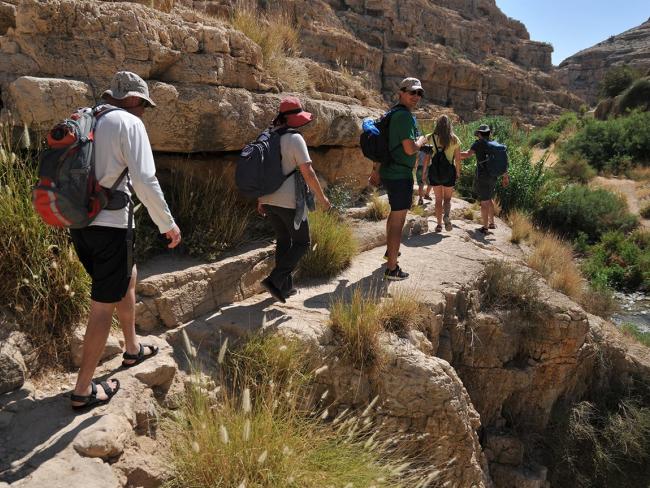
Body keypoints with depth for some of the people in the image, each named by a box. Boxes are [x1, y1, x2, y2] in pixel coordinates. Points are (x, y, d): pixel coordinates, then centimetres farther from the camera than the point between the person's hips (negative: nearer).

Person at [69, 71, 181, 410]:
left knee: (127, 278, 26)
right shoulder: (129, 123, -9)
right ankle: (83, 390, 11)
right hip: (109, 226, -8)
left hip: (79, 224, 8)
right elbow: (144, 180, -18)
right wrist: (168, 224, -9)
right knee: (103, 306, 1)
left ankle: (133, 349, 40)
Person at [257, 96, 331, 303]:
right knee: (301, 243, 8)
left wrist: (260, 199, 21)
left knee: (283, 241, 20)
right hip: (289, 201, -7)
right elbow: (307, 172, -17)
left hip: (269, 200, 8)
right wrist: (321, 197, -7)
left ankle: (286, 286, 25)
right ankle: (274, 280, -4)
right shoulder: (294, 138, -13)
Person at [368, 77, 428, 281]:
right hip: (400, 176, -10)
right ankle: (392, 269, 0)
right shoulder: (405, 116, -18)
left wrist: (376, 169, 21)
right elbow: (410, 149, -25)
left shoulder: (392, 114, 13)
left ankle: (390, 251, 46)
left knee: (395, 214, 28)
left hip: (390, 173, 10)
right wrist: (422, 140, -5)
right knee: (398, 220, -5)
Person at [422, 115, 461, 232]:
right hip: (449, 171, 0)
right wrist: (458, 172, 12)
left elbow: (427, 157, -5)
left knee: (438, 199, 14)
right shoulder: (454, 139, -1)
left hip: (434, 170, 0)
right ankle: (446, 216, -17)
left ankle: (439, 224, 13)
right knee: (447, 198, 13)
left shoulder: (432, 138, -4)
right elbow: (458, 158, 0)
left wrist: (424, 173, 2)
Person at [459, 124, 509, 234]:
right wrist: (505, 176, 23)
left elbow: (468, 154, -20)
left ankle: (485, 227, 4)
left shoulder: (479, 143, -9)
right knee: (489, 200, 22)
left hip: (482, 177, -7)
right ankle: (492, 223, 31)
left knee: (484, 202, -1)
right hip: (493, 176, 7)